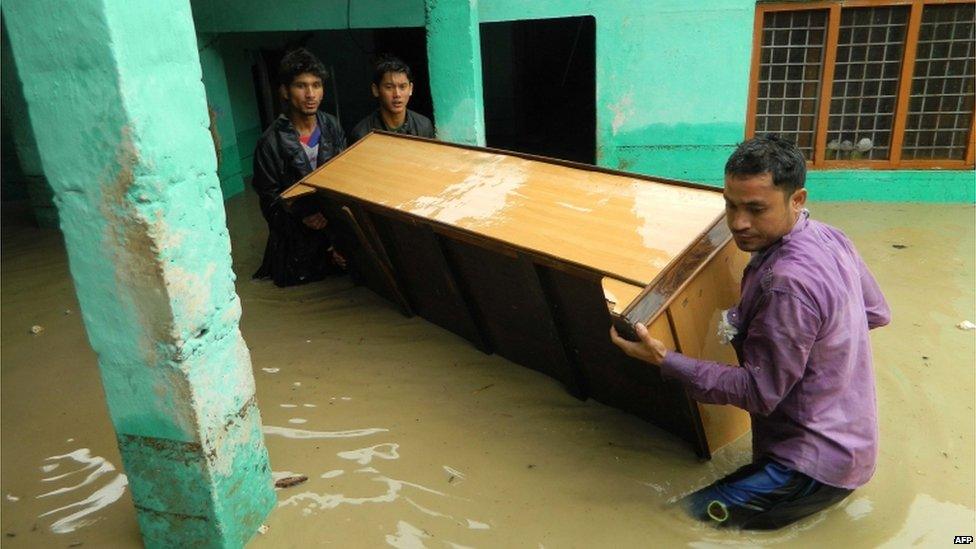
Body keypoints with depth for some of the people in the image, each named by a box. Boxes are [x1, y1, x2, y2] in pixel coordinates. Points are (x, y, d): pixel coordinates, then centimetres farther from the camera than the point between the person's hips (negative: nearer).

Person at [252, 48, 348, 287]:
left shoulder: (332, 127, -5)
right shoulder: (271, 142, -18)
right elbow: (269, 195, -11)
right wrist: (303, 216, -23)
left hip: (335, 221, 4)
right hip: (297, 233, -3)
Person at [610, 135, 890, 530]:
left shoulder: (786, 283, -31)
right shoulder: (831, 237, -3)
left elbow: (759, 393, -24)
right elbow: (877, 313, 11)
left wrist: (665, 361, -28)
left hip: (819, 459, -9)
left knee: (688, 515, -6)